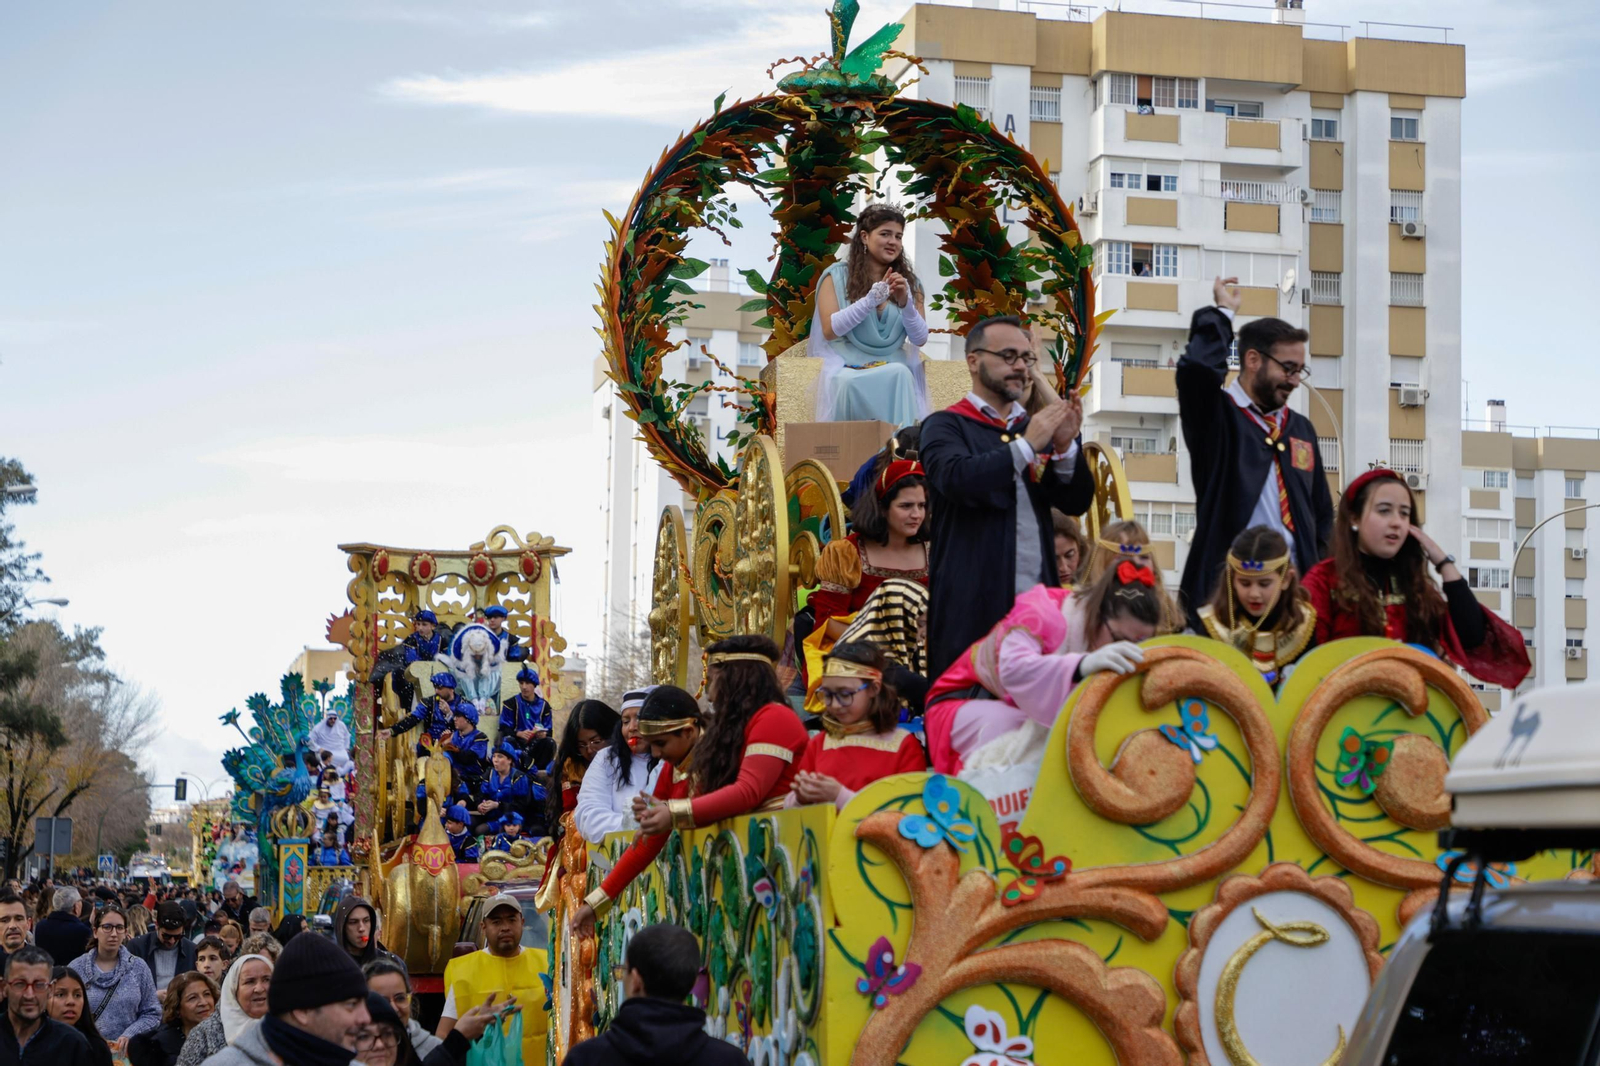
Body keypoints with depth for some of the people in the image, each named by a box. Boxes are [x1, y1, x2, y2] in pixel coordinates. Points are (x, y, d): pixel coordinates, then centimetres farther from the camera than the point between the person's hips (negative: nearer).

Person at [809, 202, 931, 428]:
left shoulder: (909, 282, 16)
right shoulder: (836, 276, 7)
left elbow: (920, 339, 8)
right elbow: (830, 330, -6)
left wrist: (905, 302, -9)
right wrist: (870, 300, -15)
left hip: (894, 365, 3)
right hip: (847, 368, -3)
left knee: (901, 375, -34)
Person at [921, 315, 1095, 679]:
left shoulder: (1036, 428, 16)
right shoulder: (946, 426, 2)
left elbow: (1076, 502, 10)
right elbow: (957, 479, -18)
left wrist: (1065, 446, -6)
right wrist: (1025, 445, -15)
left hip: (1038, 597, 5)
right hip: (974, 601, -5)